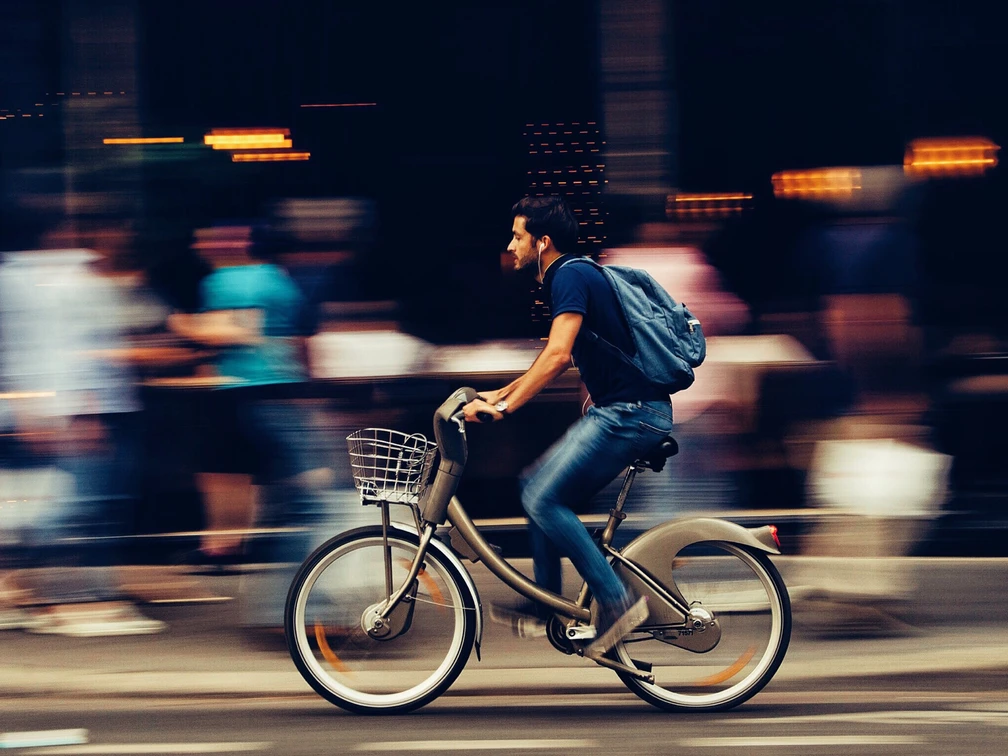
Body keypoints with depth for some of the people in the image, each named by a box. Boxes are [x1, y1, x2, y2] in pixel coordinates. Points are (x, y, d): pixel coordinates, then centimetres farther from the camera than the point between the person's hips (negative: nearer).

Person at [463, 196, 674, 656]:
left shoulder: (571, 277, -12)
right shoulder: (567, 277, 20)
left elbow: (558, 355, -25)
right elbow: (556, 357, 33)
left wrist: (503, 407, -25)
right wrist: (502, 393, 30)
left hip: (631, 412, -10)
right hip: (616, 411, 10)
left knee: (543, 497, -15)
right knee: (540, 490, 13)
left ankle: (617, 601, -13)